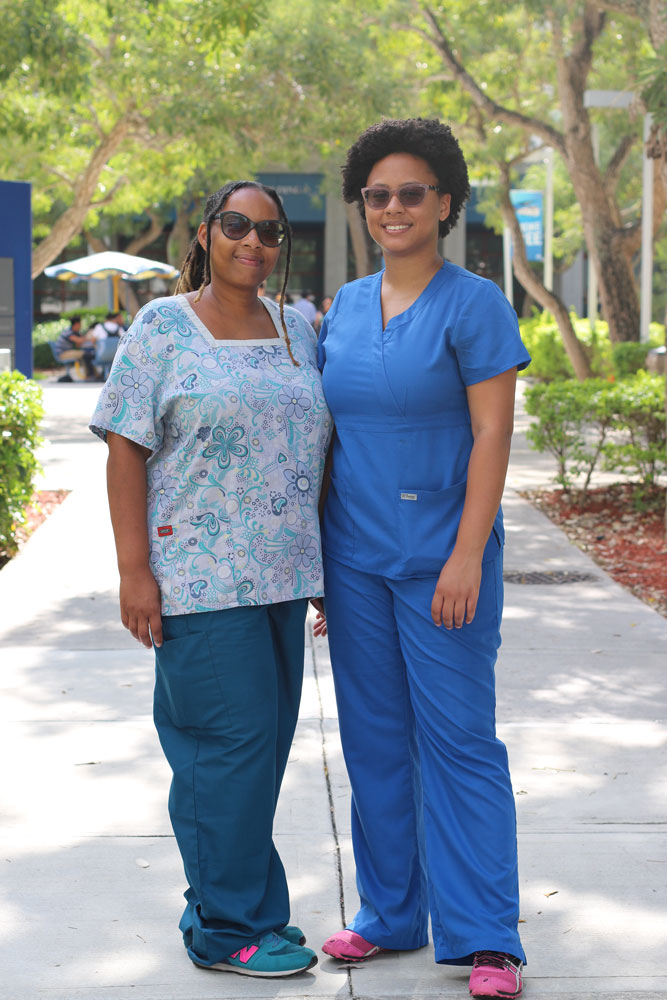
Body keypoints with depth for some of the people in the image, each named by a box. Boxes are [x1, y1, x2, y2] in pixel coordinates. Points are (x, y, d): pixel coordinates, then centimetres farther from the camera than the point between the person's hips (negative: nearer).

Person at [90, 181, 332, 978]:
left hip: (279, 575, 6)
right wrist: (133, 569, -14)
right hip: (199, 576, -6)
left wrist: (320, 563, 16)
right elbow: (126, 450, -7)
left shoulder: (296, 332, 13)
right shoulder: (163, 329, -3)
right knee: (234, 741, -5)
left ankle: (236, 910, 24)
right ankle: (228, 929, 7)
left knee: (261, 744, 11)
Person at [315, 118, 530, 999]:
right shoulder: (345, 307, 11)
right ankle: (390, 914, 23)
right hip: (355, 554, 6)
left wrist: (467, 556, -18)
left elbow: (493, 436, -11)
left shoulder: (474, 304, -7)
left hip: (438, 554, -6)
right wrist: (316, 559, 13)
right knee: (375, 737, 11)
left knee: (459, 737, -3)